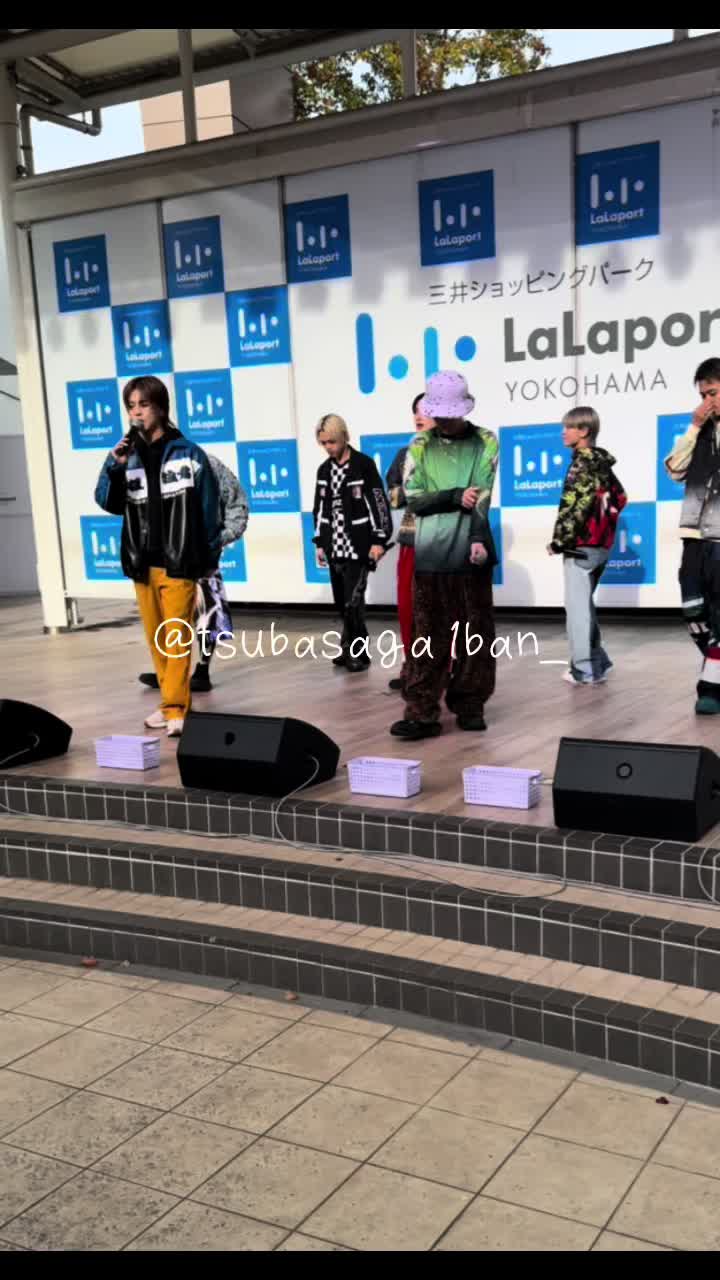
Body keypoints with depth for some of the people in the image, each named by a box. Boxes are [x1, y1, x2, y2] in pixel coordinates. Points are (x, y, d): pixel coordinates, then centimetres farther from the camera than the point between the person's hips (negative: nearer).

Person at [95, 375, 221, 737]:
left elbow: (209, 508, -1)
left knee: (177, 636, -4)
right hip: (142, 563, 4)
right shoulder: (128, 456, 5)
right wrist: (113, 466, -15)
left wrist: (210, 557, -1)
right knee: (155, 638, 11)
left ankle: (176, 710, -1)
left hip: (178, 561, -4)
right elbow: (109, 503, 0)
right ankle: (171, 702, 22)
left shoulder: (187, 453, -4)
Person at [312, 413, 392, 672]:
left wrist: (379, 540, -14)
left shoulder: (364, 465, -6)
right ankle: (351, 648, 20)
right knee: (342, 603, 8)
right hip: (335, 547, 6)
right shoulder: (324, 470, 12)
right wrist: (320, 543, 14)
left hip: (358, 546, -6)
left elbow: (379, 503, -9)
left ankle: (358, 652, 2)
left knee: (353, 602, -9)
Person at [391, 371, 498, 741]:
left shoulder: (485, 442, 5)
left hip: (471, 550, 0)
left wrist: (478, 539, -19)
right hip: (432, 554, 0)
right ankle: (422, 713, 0)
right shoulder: (419, 447, 7)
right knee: (429, 635, 0)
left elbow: (483, 495, -7)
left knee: (476, 632, 6)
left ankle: (470, 705, 16)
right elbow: (414, 499, 1)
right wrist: (456, 496, -12)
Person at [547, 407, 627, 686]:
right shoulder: (601, 462, 13)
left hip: (580, 544, -9)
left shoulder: (582, 463, -14)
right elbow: (620, 498, 21)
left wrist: (559, 540, -15)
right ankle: (596, 663, 21)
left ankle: (585, 669, 1)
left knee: (577, 607, -2)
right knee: (585, 605, 17)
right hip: (600, 542, 9)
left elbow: (575, 506, -21)